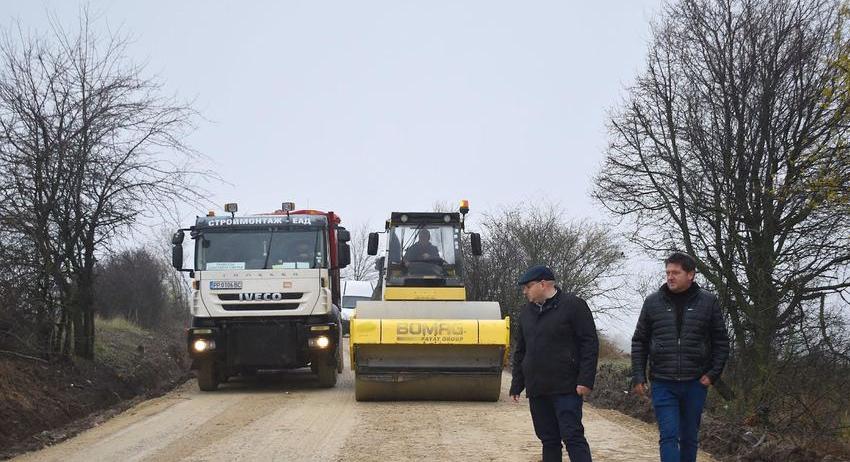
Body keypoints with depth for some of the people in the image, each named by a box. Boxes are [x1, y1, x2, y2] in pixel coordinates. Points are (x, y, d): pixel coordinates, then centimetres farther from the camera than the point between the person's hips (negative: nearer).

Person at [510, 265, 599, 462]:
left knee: (572, 436, -10)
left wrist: (586, 380, -16)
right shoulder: (526, 312, 16)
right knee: (548, 439, 10)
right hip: (537, 390, 6)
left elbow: (590, 344, -8)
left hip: (566, 388, -6)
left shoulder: (573, 305, -4)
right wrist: (517, 385, 17)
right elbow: (520, 351, 22)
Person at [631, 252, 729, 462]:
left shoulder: (708, 301, 1)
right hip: (663, 385, 0)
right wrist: (638, 376, 1)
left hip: (695, 383, 1)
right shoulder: (653, 302, 2)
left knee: (690, 437, 11)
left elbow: (721, 341, 6)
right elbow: (639, 342, 7)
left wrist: (713, 373, -3)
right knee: (669, 437, -7)